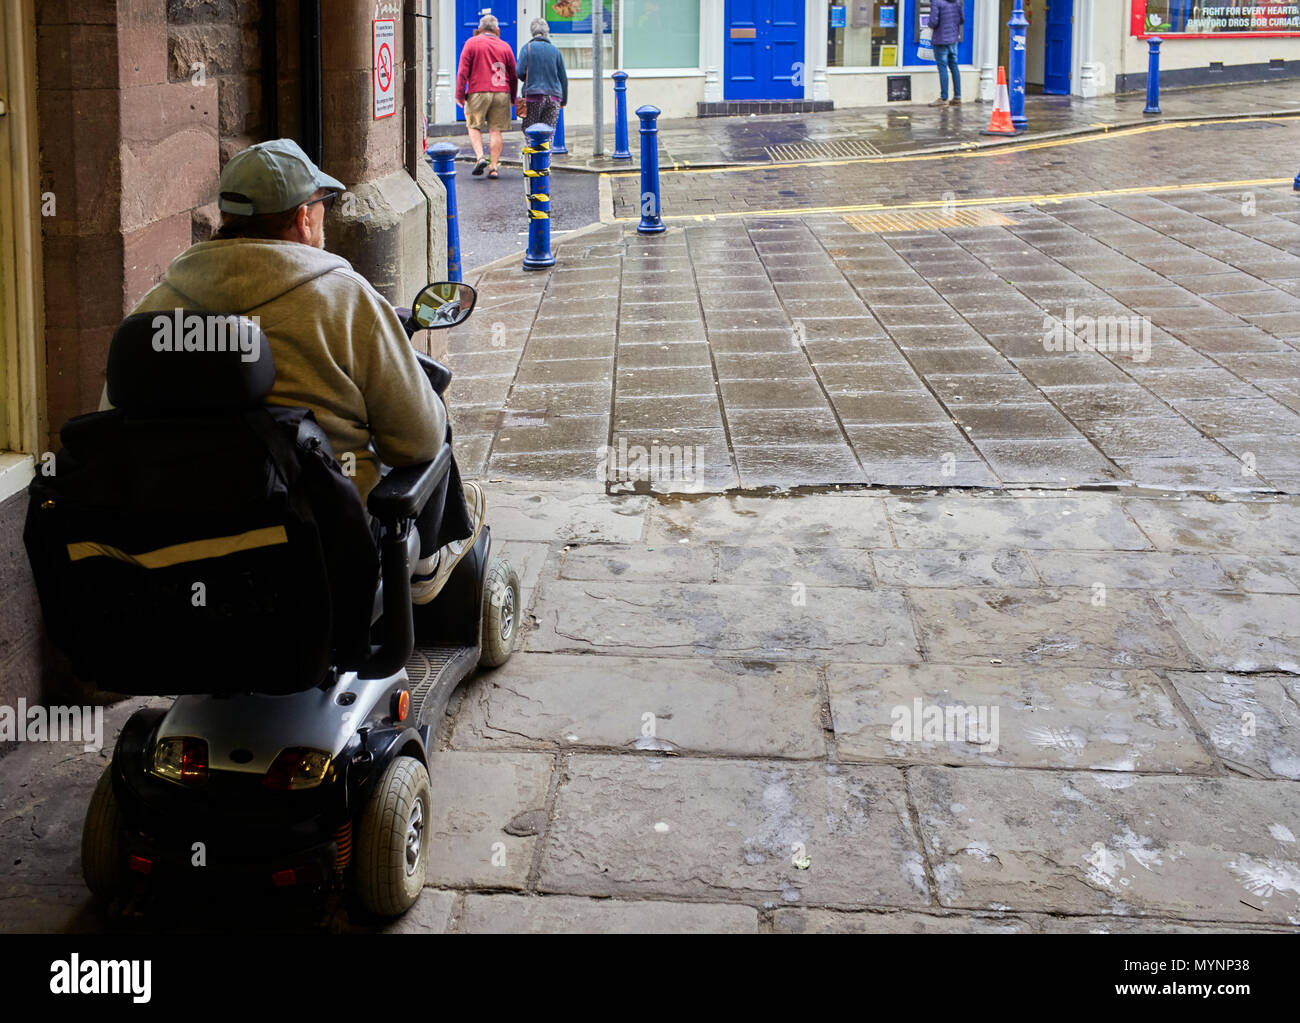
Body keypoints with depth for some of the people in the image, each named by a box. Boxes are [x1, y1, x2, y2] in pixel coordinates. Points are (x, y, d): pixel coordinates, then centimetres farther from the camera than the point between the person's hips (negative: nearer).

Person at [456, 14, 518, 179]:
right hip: (501, 94, 2)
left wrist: (459, 94, 0)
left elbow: (463, 70, -3)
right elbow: (513, 75, 11)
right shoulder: (505, 47, 9)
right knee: (495, 130, 4)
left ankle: (480, 157, -9)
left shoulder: (472, 43, 2)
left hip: (478, 92, -2)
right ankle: (494, 167, 0)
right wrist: (512, 98, 20)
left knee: (474, 126, 12)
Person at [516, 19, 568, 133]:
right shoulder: (555, 50, 8)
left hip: (533, 95, -3)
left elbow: (520, 72, -9)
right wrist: (564, 100, 19)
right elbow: (563, 78, 10)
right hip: (553, 97, 3)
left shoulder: (527, 47, -1)